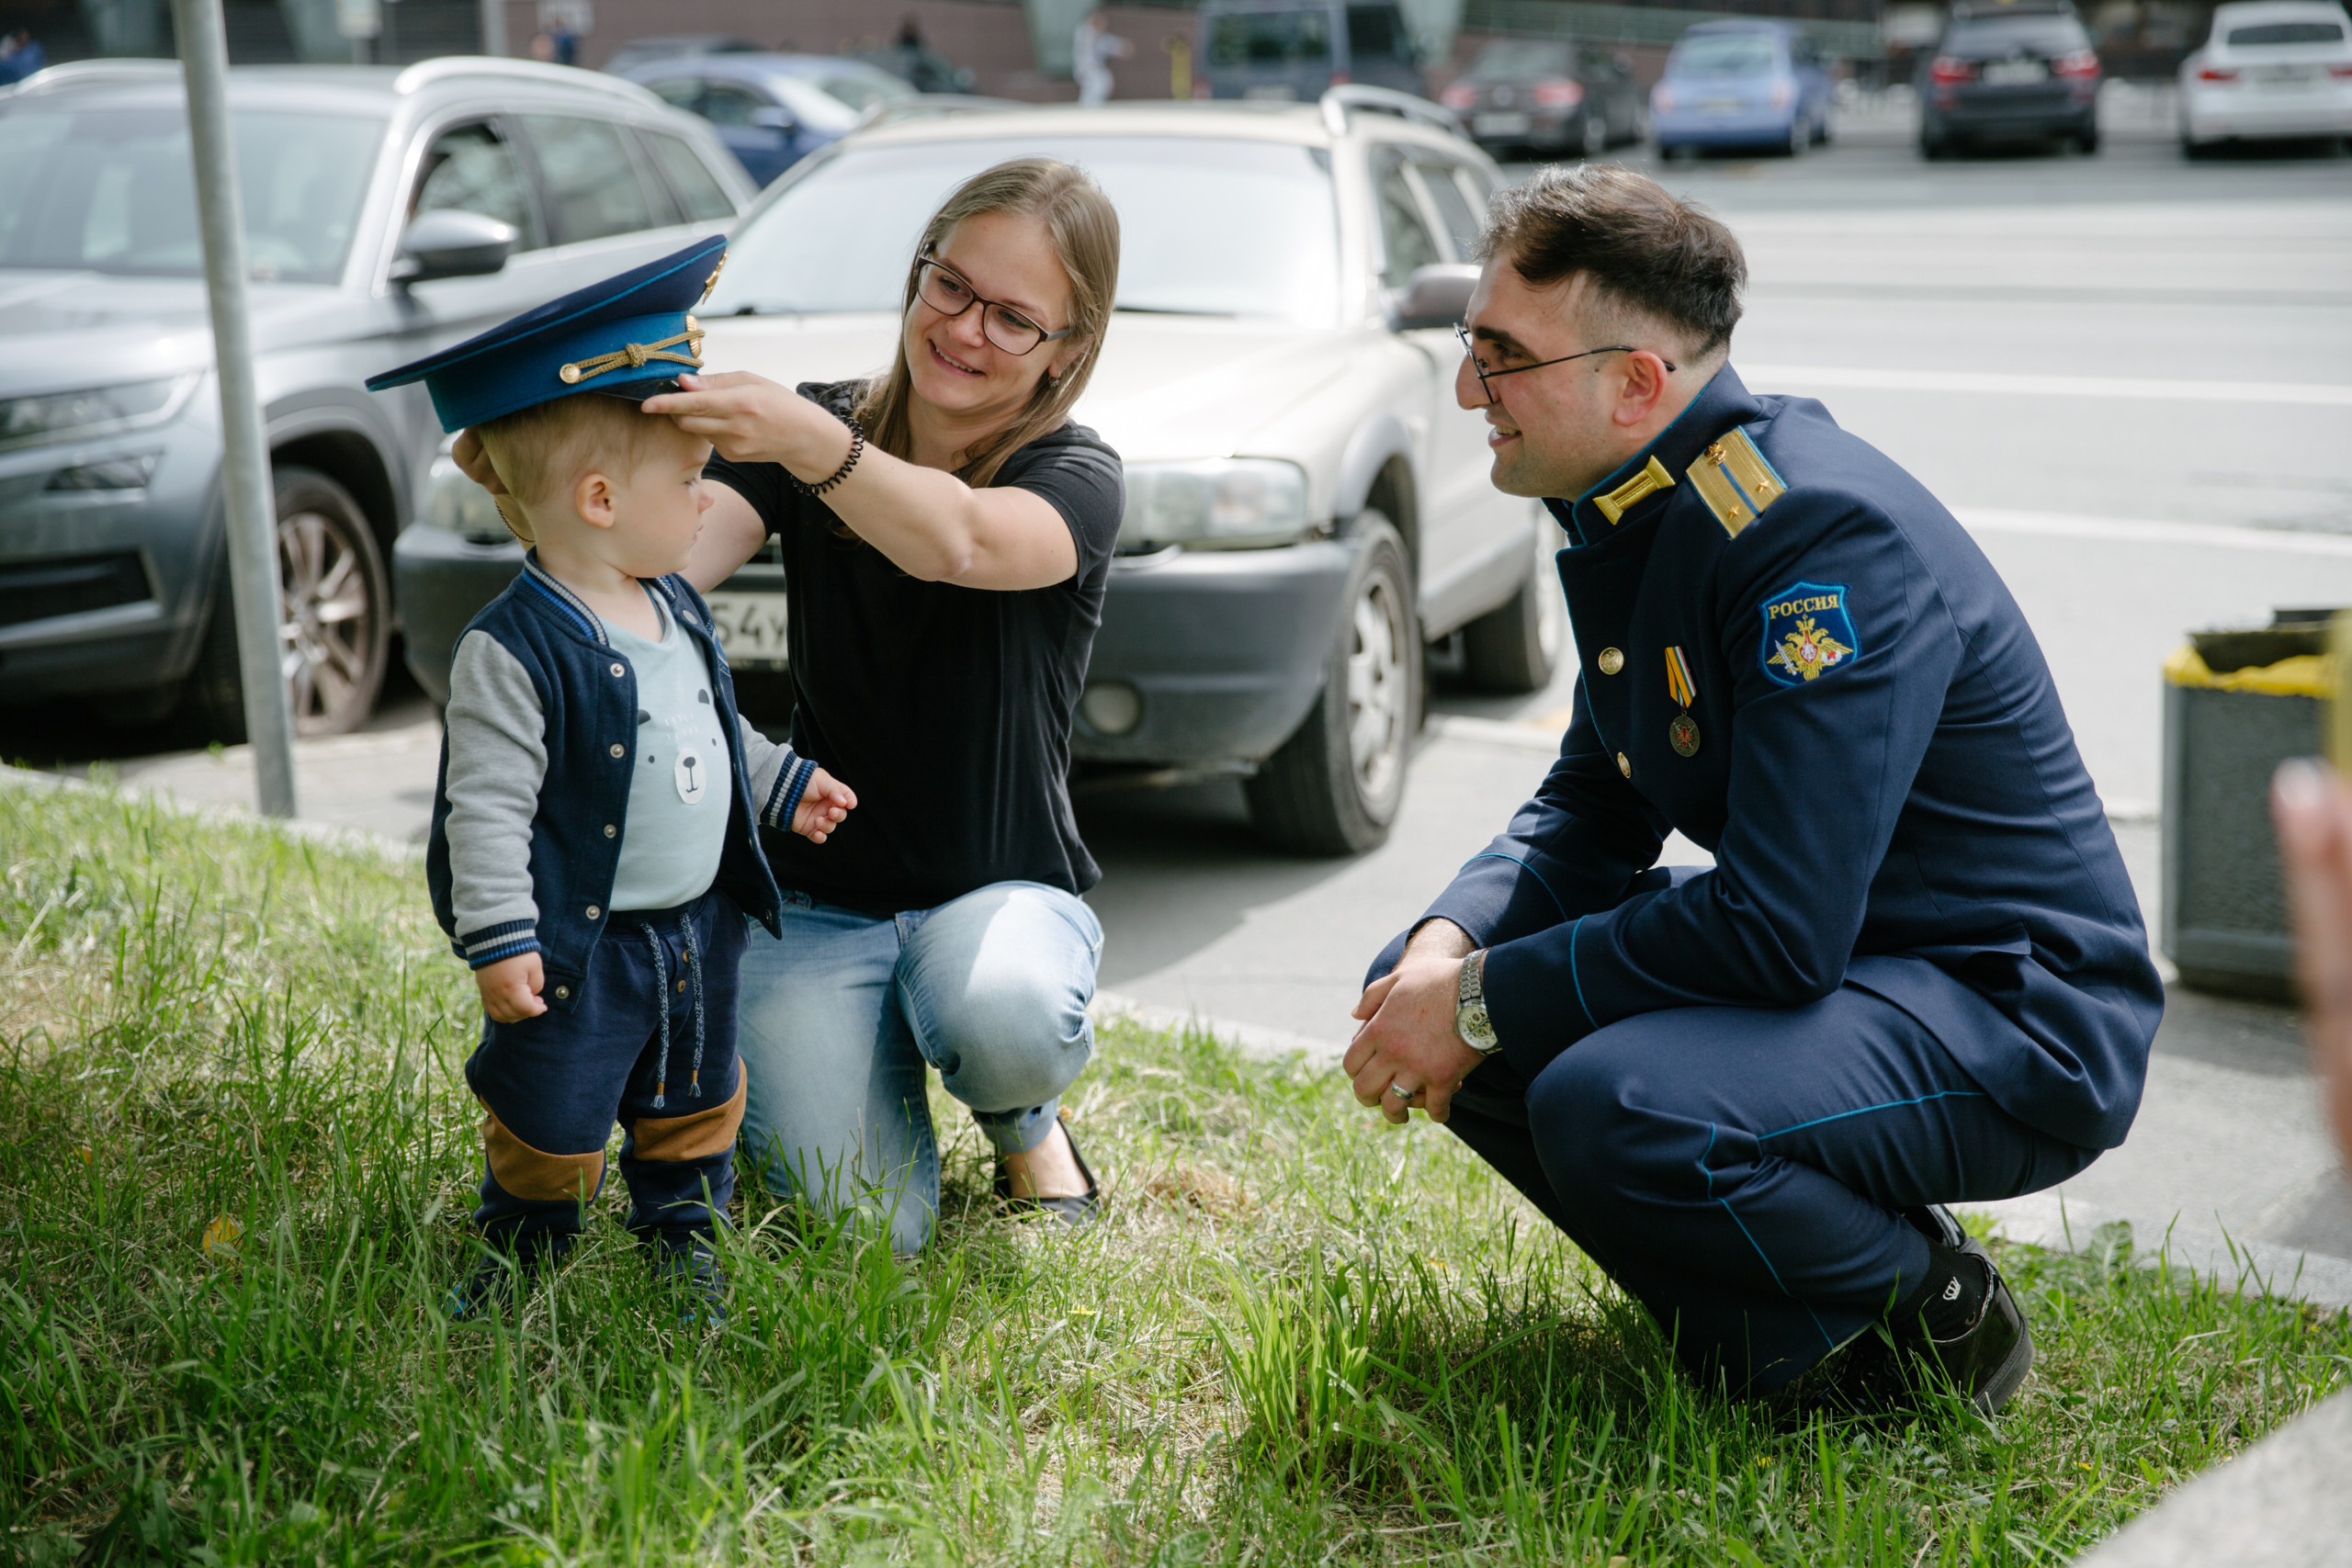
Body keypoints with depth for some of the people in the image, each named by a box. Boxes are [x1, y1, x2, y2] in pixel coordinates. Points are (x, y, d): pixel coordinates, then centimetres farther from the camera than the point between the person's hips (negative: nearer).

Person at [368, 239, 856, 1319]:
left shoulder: (676, 611, 4)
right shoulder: (513, 652, -22)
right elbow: (488, 805, -21)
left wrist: (783, 785, 25)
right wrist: (499, 941, -22)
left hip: (695, 925, 7)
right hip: (578, 945, -7)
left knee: (696, 1102, 21)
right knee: (552, 1125, 7)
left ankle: (684, 1236, 40)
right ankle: (521, 1246, 30)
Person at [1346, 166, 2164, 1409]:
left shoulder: (1829, 536, -26)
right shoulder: (1629, 514, 4)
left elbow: (1777, 926, -31)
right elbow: (1593, 810, 12)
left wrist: (1485, 1003, -23)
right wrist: (1450, 948, -8)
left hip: (2015, 1021, -10)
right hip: (1828, 956, 10)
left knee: (1611, 1105, -33)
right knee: (1411, 986, 3)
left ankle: (1933, 1313, -4)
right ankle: (1771, 1329, 8)